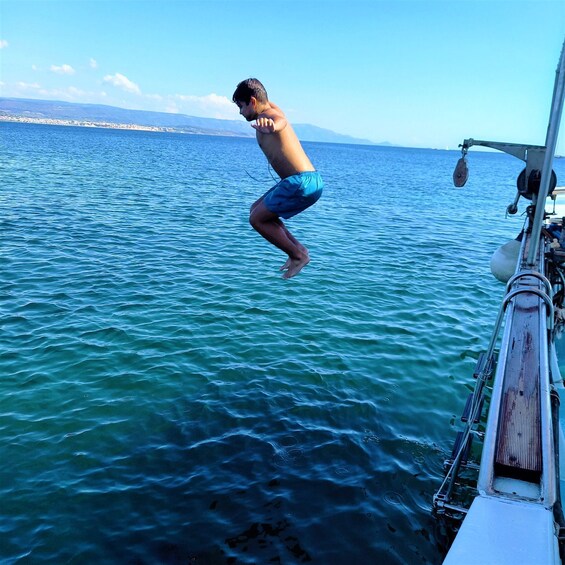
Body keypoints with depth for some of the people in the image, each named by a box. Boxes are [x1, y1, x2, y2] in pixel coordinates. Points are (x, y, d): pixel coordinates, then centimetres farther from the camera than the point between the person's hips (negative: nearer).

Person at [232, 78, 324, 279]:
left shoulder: (270, 116, -11)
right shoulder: (272, 108, 18)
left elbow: (280, 121, -38)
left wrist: (270, 125, -61)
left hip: (302, 182, -10)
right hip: (309, 180, 10)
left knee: (257, 219, -4)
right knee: (256, 209, 21)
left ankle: (298, 255, 0)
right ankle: (297, 247, 13)